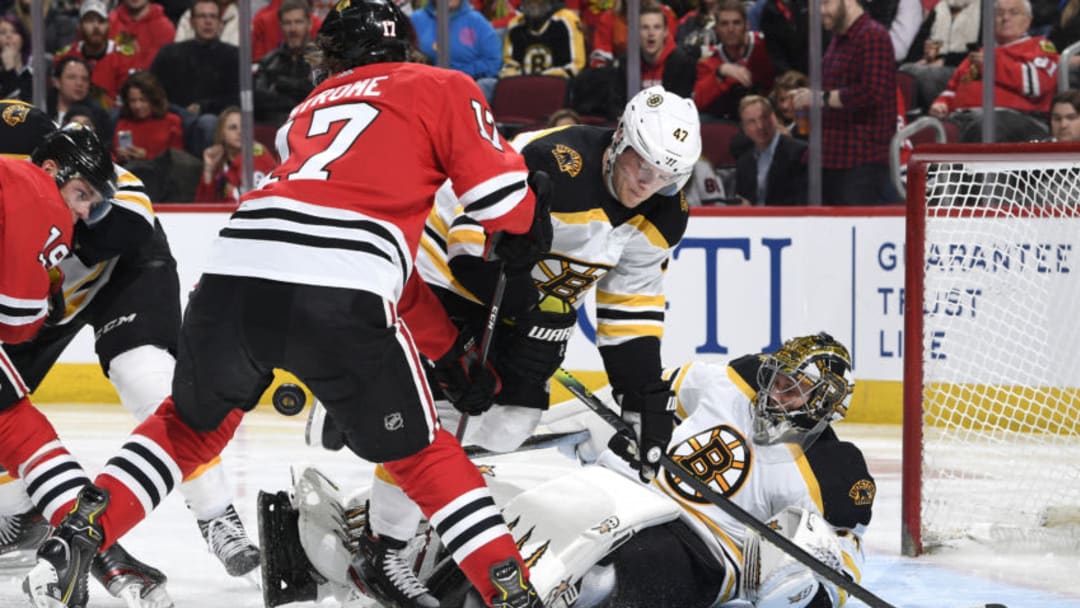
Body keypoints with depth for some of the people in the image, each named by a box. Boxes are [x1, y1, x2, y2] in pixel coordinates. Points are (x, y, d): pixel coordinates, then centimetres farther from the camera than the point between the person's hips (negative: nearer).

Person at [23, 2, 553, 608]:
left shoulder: (310, 110, 36)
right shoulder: (441, 87, 19)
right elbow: (498, 189, 7)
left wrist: (447, 342, 43)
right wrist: (528, 233, 30)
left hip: (235, 271, 4)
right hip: (339, 298, -4)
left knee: (191, 422, 30)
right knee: (421, 455, 16)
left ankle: (73, 542, 18)